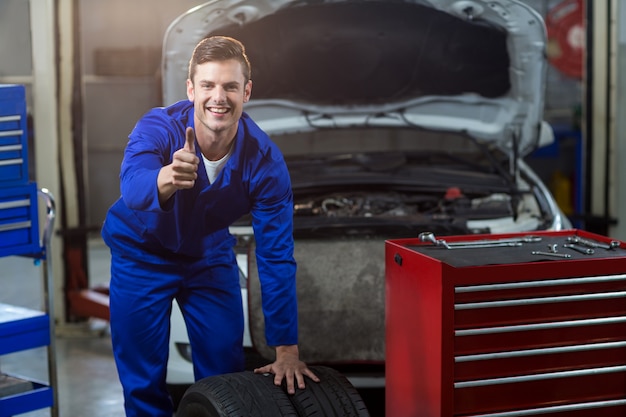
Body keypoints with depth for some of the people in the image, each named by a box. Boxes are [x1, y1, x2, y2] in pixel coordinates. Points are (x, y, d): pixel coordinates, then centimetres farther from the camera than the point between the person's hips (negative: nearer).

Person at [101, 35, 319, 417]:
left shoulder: (265, 160, -25)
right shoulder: (158, 128, -29)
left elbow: (276, 258, -22)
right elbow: (133, 187, -50)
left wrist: (287, 352, -22)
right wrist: (168, 179, -74)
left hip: (210, 257, 2)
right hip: (142, 255, -1)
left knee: (225, 373, 4)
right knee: (143, 382, 3)